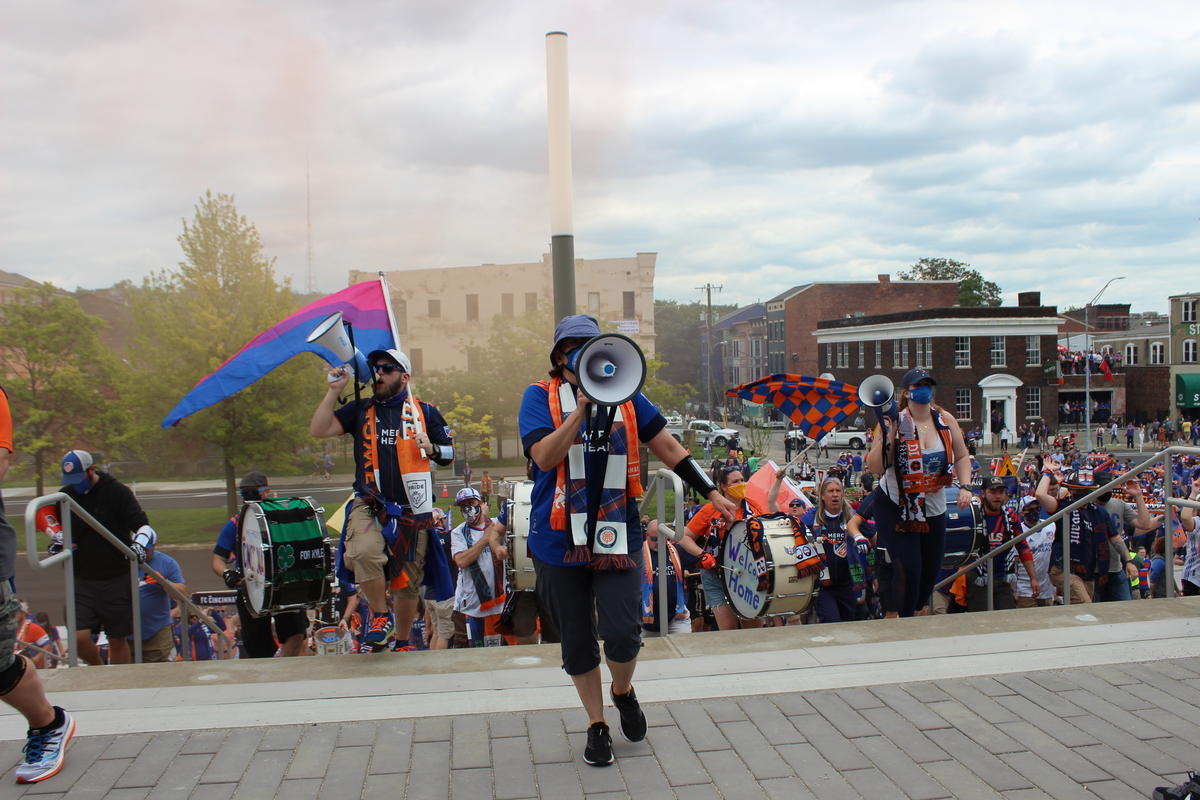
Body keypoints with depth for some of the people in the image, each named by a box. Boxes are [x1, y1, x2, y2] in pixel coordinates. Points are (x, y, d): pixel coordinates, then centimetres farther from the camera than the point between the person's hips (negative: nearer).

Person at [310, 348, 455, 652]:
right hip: (370, 505, 0)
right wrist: (334, 390, -1)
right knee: (364, 551, -31)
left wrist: (431, 448, -9)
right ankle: (381, 616, -8)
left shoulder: (425, 412, 9)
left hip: (412, 511, 1)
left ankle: (403, 641, 30)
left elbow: (450, 453, 12)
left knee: (408, 583, 7)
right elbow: (318, 430, 3)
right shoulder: (361, 410, 12)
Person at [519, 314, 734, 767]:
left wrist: (711, 493, 6)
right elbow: (545, 457, -15)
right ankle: (596, 723, 31)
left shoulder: (625, 395, 6)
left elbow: (668, 448, 10)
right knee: (577, 642, 9)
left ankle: (623, 691, 25)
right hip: (559, 540, 0)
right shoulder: (540, 397, -1)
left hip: (618, 536, 1)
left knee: (622, 633, -9)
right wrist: (582, 409, -22)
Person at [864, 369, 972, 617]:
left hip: (934, 509, 5)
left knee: (930, 570, 12)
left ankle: (917, 610, 36)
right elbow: (875, 468, -19)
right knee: (907, 569, -12)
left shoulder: (945, 420, -2)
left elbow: (961, 457, 10)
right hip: (896, 507, -5)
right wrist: (887, 438, -32)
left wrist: (964, 486, -4)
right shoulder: (895, 423, -15)